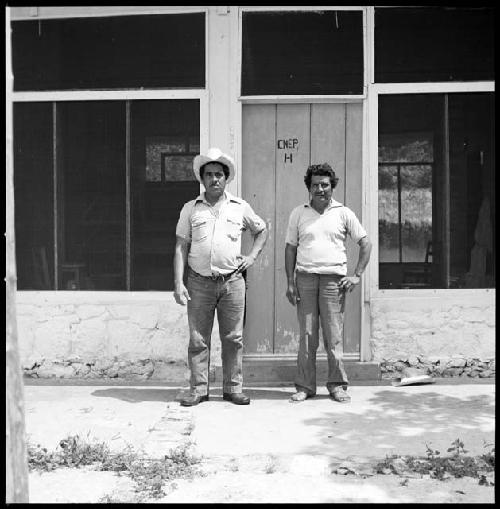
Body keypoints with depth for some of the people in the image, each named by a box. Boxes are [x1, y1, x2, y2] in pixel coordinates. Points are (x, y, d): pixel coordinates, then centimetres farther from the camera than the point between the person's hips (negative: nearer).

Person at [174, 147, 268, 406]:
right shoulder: (190, 208, 7)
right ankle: (198, 389, 12)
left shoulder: (240, 207, 9)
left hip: (232, 281, 1)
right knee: (198, 339, 2)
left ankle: (233, 387, 15)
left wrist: (252, 255, 8)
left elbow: (262, 230, 24)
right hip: (199, 282, 0)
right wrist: (178, 283, -6)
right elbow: (181, 248, 4)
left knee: (233, 338, 4)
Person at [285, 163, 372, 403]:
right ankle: (305, 386, 9)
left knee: (334, 336, 0)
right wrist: (290, 282, 3)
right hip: (305, 277, 1)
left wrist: (357, 275, 0)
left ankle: (337, 385, 10)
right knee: (307, 335, 1)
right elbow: (290, 248, 11)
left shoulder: (343, 213, 7)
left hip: (334, 278, -1)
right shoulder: (298, 213, 10)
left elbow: (365, 244, 9)